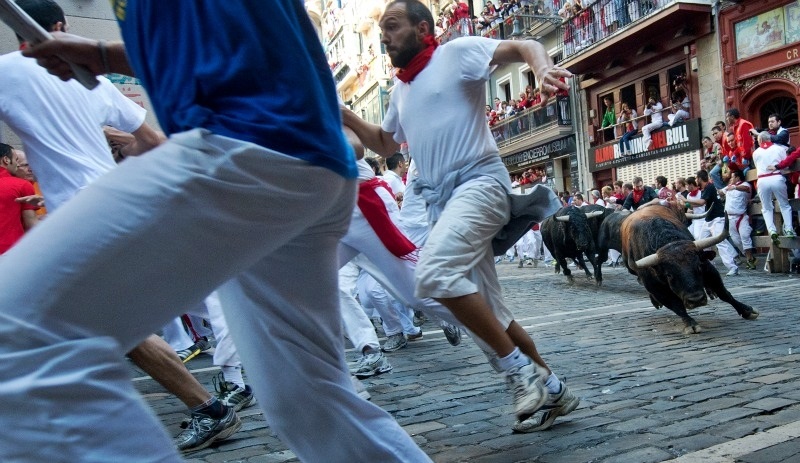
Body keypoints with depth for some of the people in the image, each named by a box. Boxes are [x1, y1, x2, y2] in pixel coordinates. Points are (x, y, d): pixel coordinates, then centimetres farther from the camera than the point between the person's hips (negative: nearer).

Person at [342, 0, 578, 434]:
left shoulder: (456, 53, 2)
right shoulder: (400, 90, 23)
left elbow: (523, 45, -7)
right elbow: (384, 145, 32)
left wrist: (543, 67, -30)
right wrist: (343, 114, 19)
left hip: (479, 182, -8)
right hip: (440, 200, 8)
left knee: (434, 271, -32)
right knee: (485, 312, 6)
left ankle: (519, 366, -16)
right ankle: (549, 388, 23)